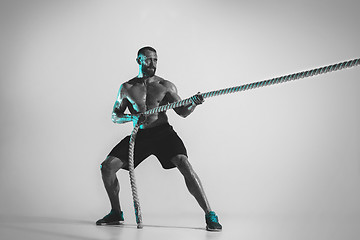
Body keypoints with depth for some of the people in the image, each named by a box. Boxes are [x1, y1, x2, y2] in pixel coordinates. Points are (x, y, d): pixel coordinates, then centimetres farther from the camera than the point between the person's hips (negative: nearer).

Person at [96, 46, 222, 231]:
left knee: (184, 164, -25)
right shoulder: (127, 88, 9)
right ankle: (116, 213, 15)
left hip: (163, 132, -2)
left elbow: (182, 112, 4)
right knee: (107, 167, -6)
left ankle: (209, 215, -17)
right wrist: (131, 117, -12)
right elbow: (114, 116, 10)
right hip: (139, 135, 3)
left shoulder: (165, 86, 7)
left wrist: (193, 104, -19)